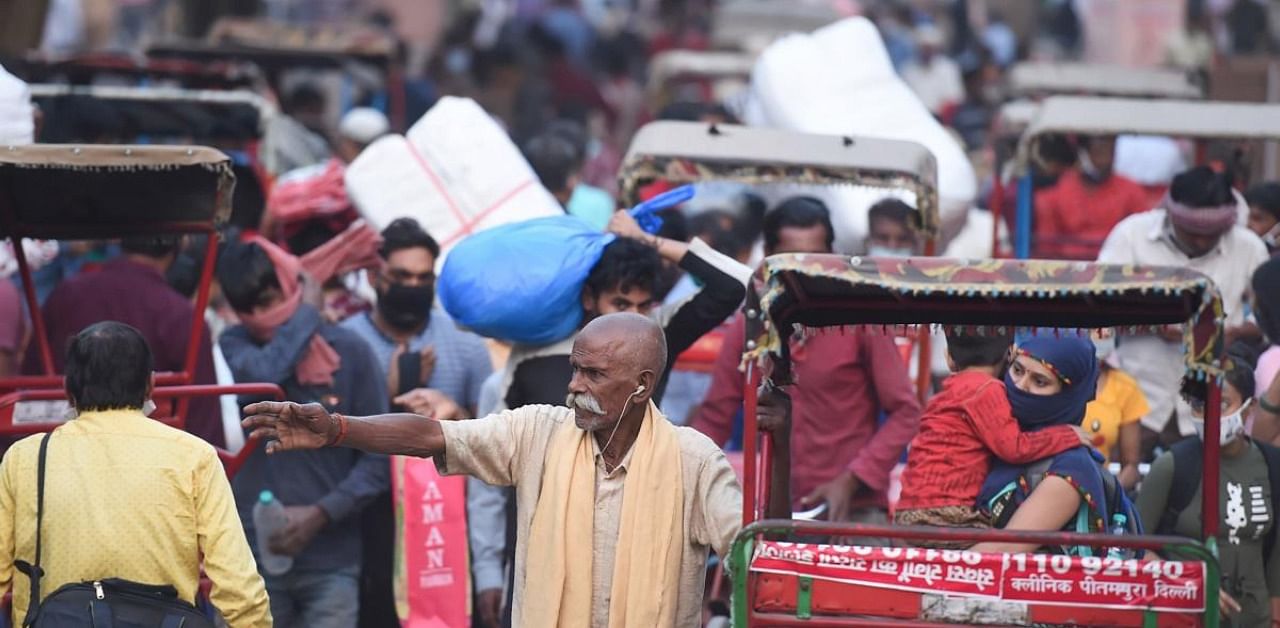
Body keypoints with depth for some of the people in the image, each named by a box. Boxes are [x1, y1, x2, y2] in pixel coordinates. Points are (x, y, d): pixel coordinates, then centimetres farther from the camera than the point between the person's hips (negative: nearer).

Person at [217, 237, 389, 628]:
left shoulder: (349, 351, 0)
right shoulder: (235, 345, 6)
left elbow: (378, 457, 0)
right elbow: (261, 372, -19)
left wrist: (321, 513, -12)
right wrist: (306, 313, -6)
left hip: (331, 562, -2)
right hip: (254, 556, 2)